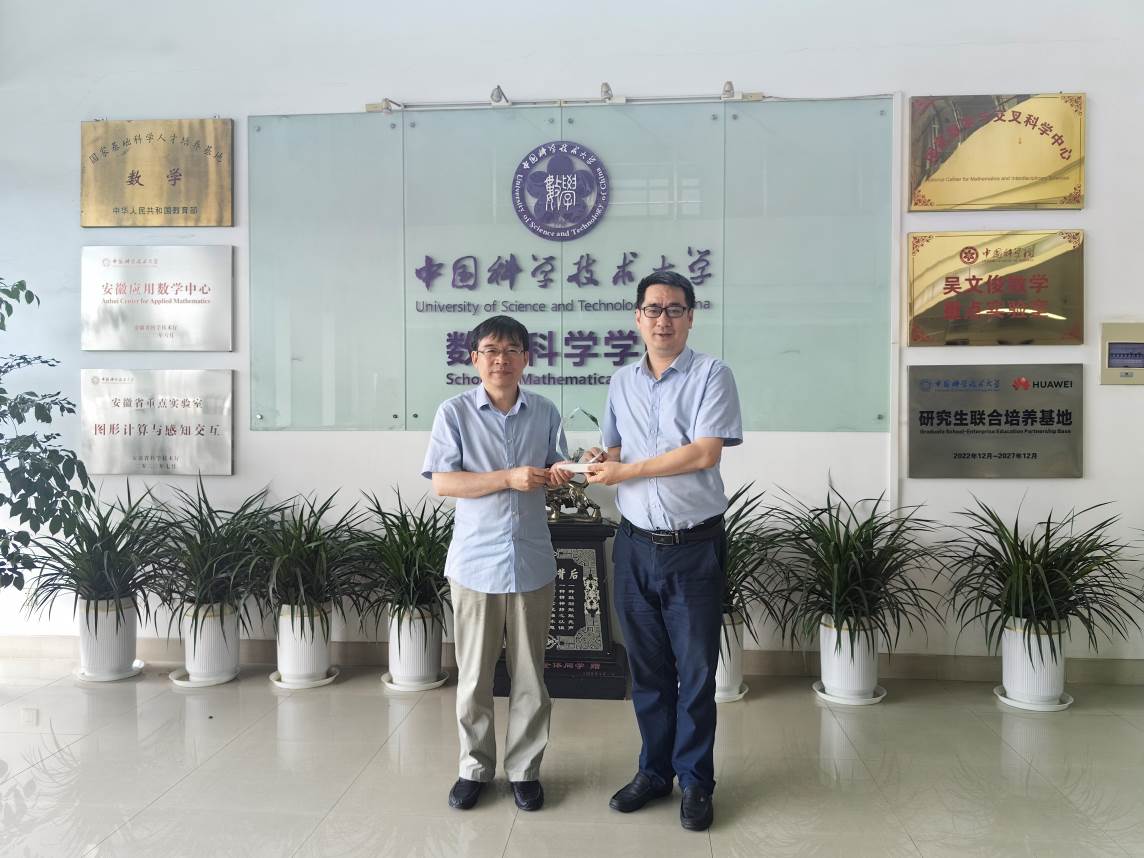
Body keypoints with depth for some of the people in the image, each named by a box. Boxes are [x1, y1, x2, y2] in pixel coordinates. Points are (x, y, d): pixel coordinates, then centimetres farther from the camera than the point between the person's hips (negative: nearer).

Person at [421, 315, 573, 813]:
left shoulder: (545, 413, 5)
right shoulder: (455, 412, -4)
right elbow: (442, 483, -10)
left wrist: (560, 474, -11)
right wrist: (509, 478, -19)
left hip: (532, 563, 2)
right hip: (475, 562, -2)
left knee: (529, 675, 11)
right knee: (473, 676, 10)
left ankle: (523, 769, 27)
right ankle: (475, 767, 29)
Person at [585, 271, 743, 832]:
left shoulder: (711, 374, -7)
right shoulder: (621, 382, 9)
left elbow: (704, 453, -17)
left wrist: (625, 471, -13)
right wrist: (602, 461, -8)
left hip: (694, 547, -4)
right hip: (635, 545, 5)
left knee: (695, 672, 7)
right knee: (647, 669, 14)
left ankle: (695, 782, 24)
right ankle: (654, 771, 31)